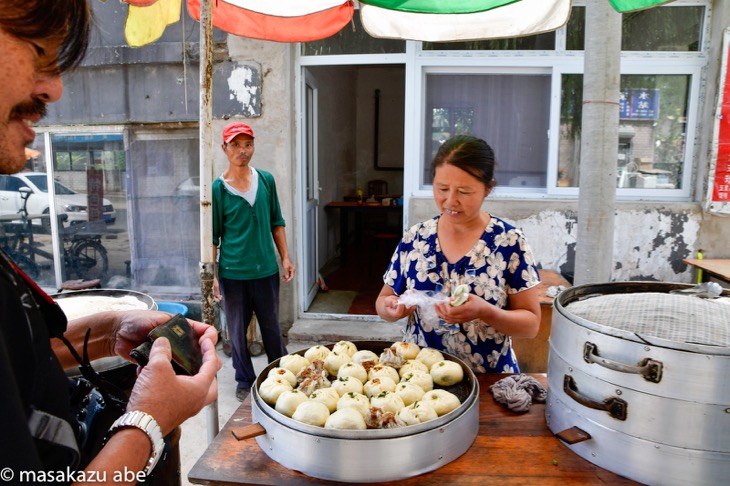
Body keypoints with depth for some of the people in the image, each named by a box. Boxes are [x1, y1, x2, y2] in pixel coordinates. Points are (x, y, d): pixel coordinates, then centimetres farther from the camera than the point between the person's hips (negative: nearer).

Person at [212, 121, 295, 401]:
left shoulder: (266, 180, 2)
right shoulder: (217, 188, -7)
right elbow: (212, 236, -4)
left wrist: (285, 257, 5)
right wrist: (212, 275, -8)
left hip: (266, 270, 2)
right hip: (232, 273, -2)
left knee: (272, 328, 15)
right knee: (237, 332, 12)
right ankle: (245, 381, 31)